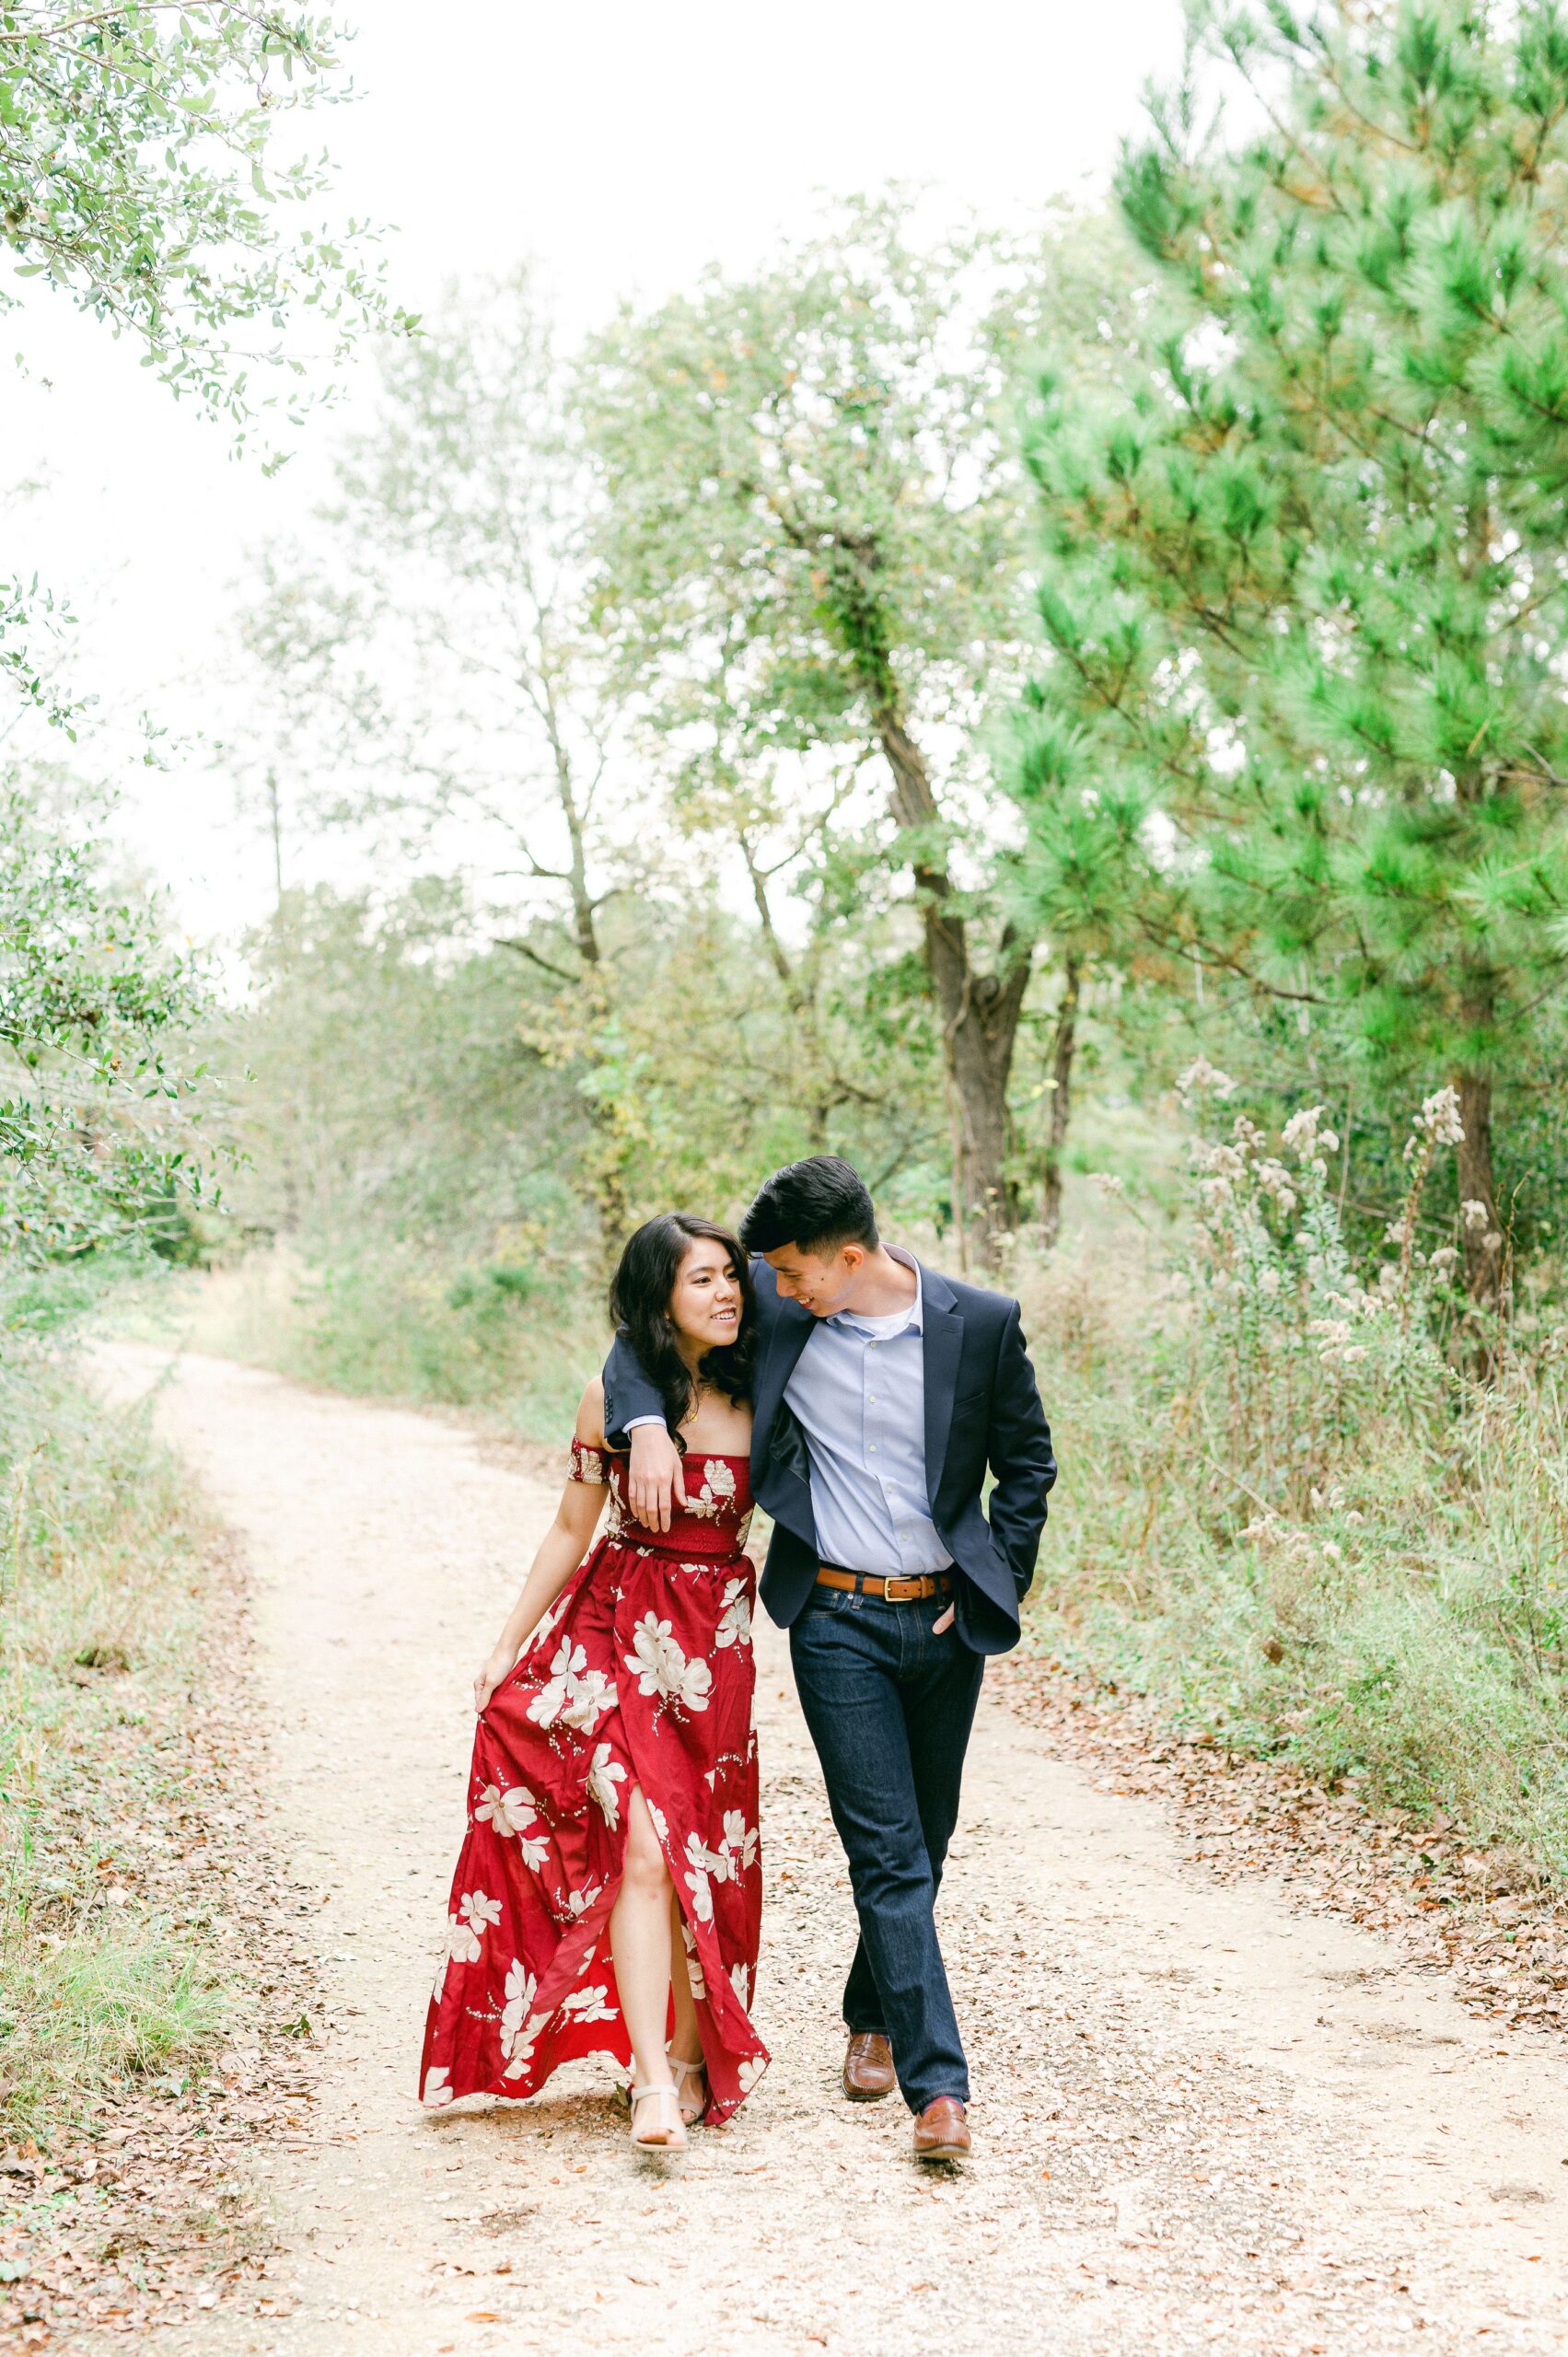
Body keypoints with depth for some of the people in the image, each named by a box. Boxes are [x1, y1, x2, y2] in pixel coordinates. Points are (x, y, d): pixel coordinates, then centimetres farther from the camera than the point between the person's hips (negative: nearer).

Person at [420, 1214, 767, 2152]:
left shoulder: (758, 1396, 2)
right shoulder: (615, 1395, -3)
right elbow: (573, 1530, 5)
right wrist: (505, 1651, 7)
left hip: (717, 1642, 3)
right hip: (619, 1631, -2)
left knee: (706, 1855, 6)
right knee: (642, 1850, -13)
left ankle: (692, 2050, 21)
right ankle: (655, 2078, -15)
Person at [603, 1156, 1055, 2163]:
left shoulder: (982, 1323, -7)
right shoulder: (775, 1309, -5)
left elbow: (1029, 1465, 5)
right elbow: (644, 1336, 7)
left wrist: (996, 1590, -1)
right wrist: (648, 1426, -12)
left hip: (946, 1618, 1)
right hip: (837, 1619, -1)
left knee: (925, 1843, 15)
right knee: (888, 1854, -8)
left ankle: (874, 2015, 38)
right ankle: (939, 2086, -8)